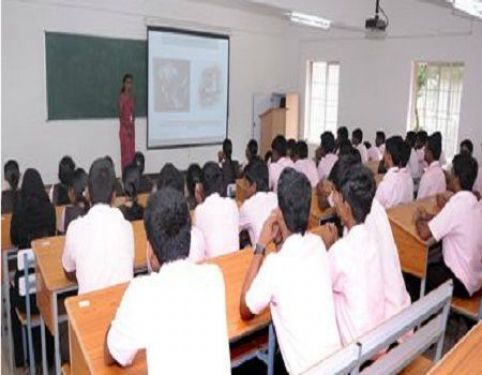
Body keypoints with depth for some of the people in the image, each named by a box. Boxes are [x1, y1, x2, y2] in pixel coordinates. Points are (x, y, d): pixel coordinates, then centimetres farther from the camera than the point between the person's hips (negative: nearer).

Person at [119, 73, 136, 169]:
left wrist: (132, 126, 0)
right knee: (125, 152, -5)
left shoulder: (132, 97, 9)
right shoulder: (122, 97, -9)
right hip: (124, 128, -6)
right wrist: (126, 128, -16)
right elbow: (120, 115, -12)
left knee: (132, 152, 8)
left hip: (131, 127, 6)